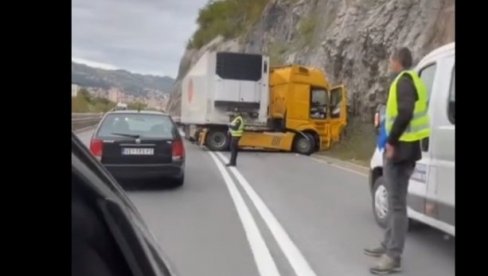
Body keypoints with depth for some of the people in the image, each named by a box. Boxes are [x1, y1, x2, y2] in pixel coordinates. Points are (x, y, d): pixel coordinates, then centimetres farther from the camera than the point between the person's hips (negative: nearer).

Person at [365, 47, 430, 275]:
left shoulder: (404, 80, -12)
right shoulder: (412, 80, 19)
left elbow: (405, 113, -25)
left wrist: (392, 142, -19)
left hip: (401, 148, -10)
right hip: (406, 147, 10)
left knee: (397, 203, -7)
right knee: (395, 201, 17)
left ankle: (393, 257, -2)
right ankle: (388, 246, 29)